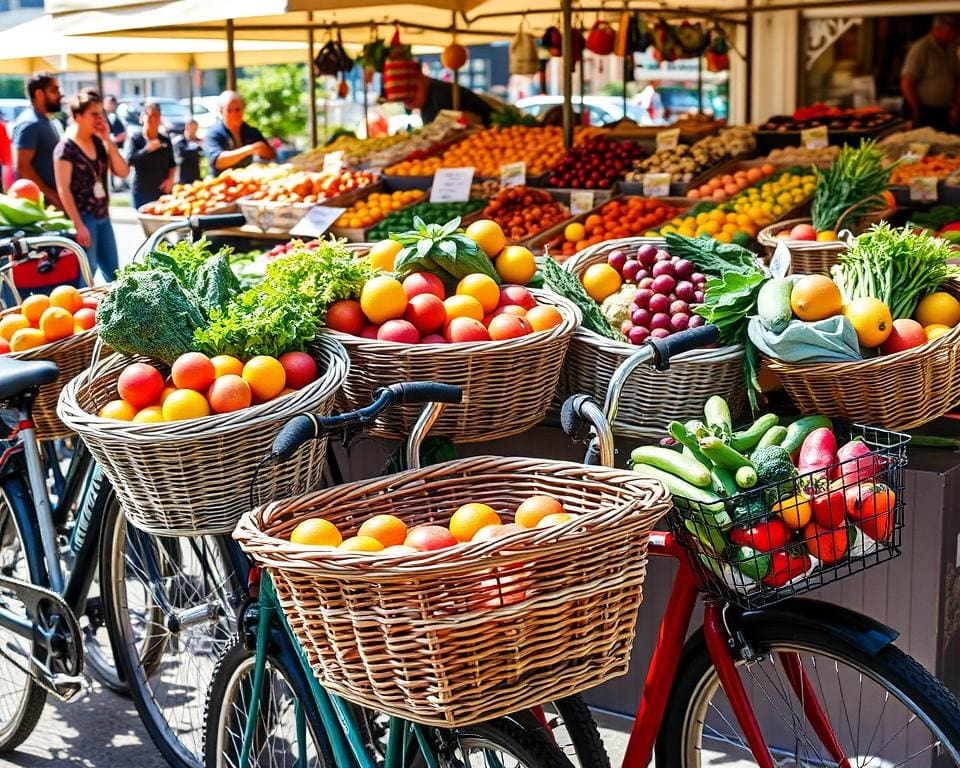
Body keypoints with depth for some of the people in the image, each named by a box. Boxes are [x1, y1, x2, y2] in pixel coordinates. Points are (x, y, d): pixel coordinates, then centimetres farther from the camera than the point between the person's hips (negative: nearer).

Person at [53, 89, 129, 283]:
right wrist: (79, 225, -19)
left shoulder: (98, 143, 9)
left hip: (103, 216, 7)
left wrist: (108, 140, -6)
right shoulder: (66, 147, -11)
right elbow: (63, 189, -15)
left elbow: (123, 172, 2)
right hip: (83, 218, -7)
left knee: (113, 274, 12)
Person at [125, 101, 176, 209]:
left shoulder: (166, 140, 11)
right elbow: (129, 160, -14)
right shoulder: (134, 138, -1)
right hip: (142, 192, -3)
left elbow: (172, 164, 17)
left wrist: (170, 179, 0)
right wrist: (147, 150, -21)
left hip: (163, 191, 4)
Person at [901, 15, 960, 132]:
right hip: (923, 112, -6)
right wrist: (917, 112, -10)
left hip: (945, 112, 6)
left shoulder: (951, 49, 10)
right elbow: (906, 84, -14)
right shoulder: (921, 49, -11)